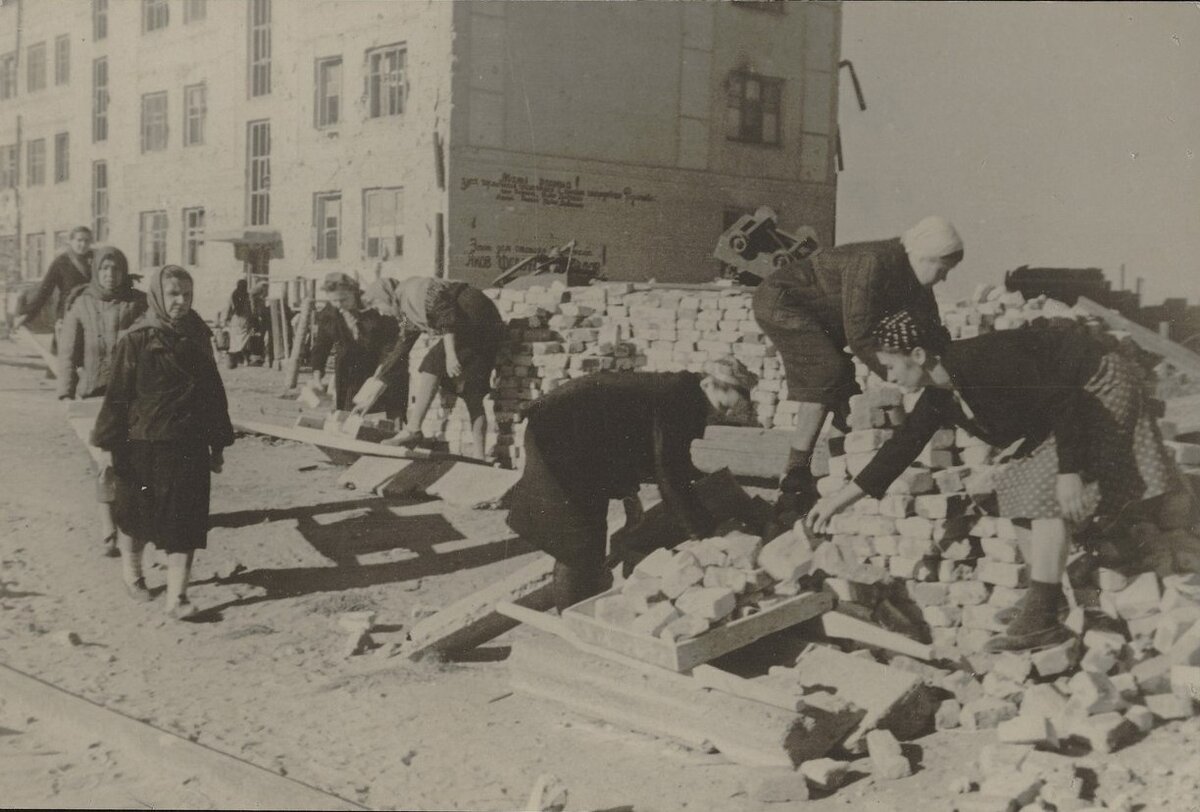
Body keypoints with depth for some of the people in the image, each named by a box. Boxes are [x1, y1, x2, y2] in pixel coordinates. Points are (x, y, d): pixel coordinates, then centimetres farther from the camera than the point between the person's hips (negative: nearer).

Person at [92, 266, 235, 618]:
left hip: (189, 446, 3)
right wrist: (108, 443, -8)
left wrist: (218, 444, 11)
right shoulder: (136, 340, -7)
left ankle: (176, 596, 0)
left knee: (185, 520, -3)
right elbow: (117, 394, -6)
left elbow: (213, 392, 11)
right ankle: (132, 570, 40)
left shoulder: (198, 337, 5)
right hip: (143, 444, -3)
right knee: (135, 515, 13)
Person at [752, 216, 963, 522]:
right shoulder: (873, 263, -29)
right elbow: (859, 335, -31)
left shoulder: (913, 279, -1)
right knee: (827, 374, -21)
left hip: (814, 316, 10)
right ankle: (793, 480, -23)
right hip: (780, 300, -10)